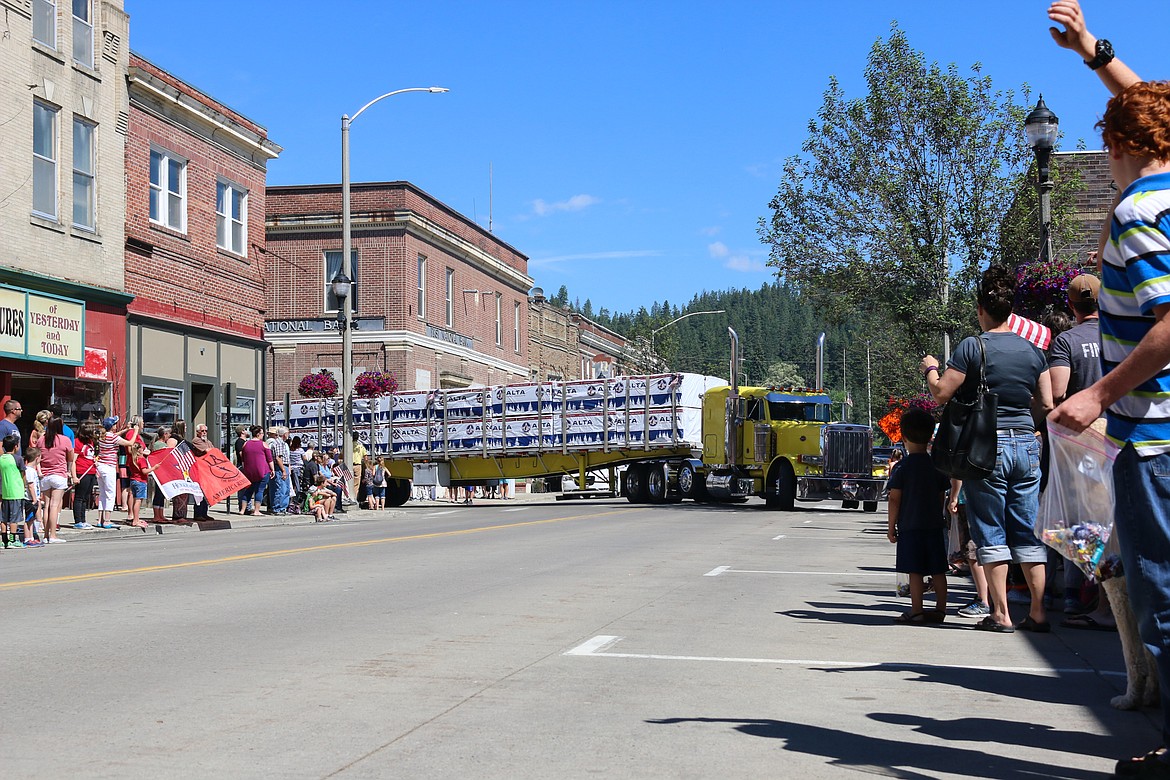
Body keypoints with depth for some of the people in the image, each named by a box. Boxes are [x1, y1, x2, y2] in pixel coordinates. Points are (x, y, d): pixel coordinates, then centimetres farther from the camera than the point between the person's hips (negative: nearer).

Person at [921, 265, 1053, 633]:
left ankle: (1001, 614, 2)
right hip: (1026, 444, 4)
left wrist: (931, 368, 11)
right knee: (1028, 533, 10)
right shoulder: (1032, 350, 6)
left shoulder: (973, 347, -9)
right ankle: (1038, 612, 10)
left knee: (992, 534, 2)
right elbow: (1047, 404, 9)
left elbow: (941, 393, -8)